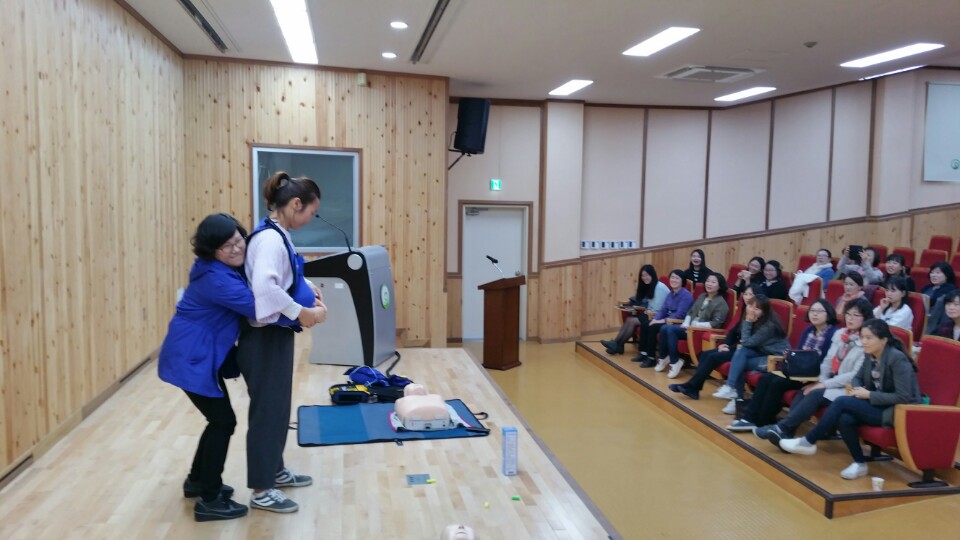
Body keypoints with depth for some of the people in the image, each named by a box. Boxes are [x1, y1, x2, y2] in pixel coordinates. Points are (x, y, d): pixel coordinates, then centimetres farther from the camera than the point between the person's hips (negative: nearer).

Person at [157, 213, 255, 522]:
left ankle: (197, 480, 35)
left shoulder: (228, 268, 3)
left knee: (219, 419, 16)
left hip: (205, 355, 10)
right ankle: (209, 501, 3)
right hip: (191, 359, -10)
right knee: (224, 421, -6)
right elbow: (258, 307, -33)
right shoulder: (215, 278, -27)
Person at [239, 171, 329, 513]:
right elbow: (264, 287, -36)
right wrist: (301, 313, -26)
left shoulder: (278, 235, 8)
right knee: (267, 409, 2)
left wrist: (308, 292, 2)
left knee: (277, 406, 21)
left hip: (276, 334, 10)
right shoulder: (270, 239, -22)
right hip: (265, 337, -10)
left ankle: (275, 470, 37)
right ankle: (261, 490, 16)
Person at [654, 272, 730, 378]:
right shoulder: (702, 296, 17)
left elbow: (716, 323, -15)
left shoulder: (721, 303, -6)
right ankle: (664, 358, -3)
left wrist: (696, 325, -19)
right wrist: (686, 324, -1)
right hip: (691, 327, 7)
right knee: (664, 328, -13)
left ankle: (674, 362, -17)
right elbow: (690, 312, 19)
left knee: (671, 329, -25)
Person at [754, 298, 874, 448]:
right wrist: (820, 381, -8)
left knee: (816, 395, -29)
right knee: (804, 392, -20)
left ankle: (781, 427, -29)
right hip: (832, 383, 6)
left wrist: (825, 384, -19)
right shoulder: (840, 334, 11)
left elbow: (856, 376, -17)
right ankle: (785, 433, -30)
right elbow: (827, 362, 11)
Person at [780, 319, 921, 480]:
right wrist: (857, 390, -7)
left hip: (898, 412, -7)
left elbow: (903, 397, -22)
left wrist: (869, 395, -21)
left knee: (842, 402, -22)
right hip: (879, 406, 7)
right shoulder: (870, 355, 3)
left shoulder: (897, 358, -19)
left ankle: (808, 442, -11)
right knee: (845, 419, -24)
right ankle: (860, 463, -5)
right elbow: (858, 378, 17)